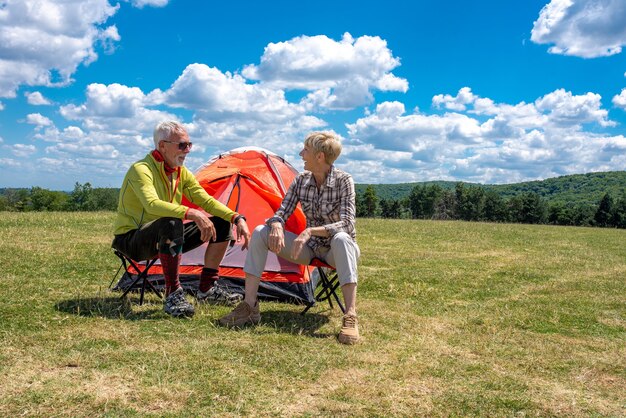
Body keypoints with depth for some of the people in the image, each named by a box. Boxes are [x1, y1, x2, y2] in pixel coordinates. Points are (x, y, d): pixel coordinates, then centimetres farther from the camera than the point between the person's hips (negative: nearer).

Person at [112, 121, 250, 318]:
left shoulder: (181, 172, 4)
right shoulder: (141, 170, -20)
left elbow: (207, 200, 1)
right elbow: (152, 204, -38)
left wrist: (237, 218, -14)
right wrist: (192, 213, -49)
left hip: (166, 239, 8)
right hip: (132, 240, -8)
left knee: (222, 224, -1)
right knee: (171, 223, -41)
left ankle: (206, 290, 3)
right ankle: (173, 296, -30)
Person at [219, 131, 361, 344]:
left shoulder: (343, 181, -17)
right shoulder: (301, 180, -3)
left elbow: (347, 224, -28)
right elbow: (281, 213, -3)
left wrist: (310, 231, -40)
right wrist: (276, 226, -28)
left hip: (337, 250, -5)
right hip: (311, 248, 5)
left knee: (341, 239, -42)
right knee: (260, 232, -14)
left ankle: (351, 317, -43)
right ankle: (249, 306, -18)